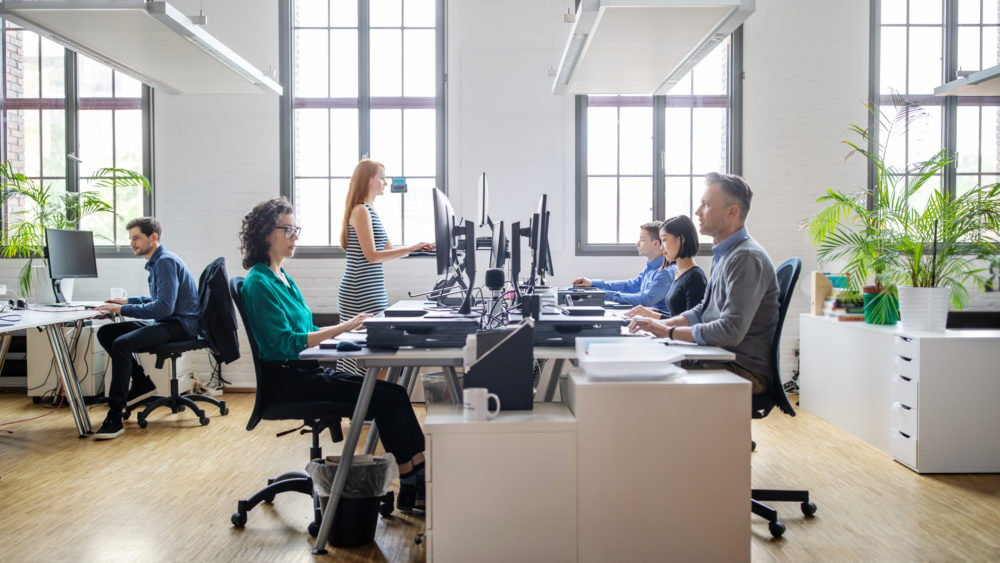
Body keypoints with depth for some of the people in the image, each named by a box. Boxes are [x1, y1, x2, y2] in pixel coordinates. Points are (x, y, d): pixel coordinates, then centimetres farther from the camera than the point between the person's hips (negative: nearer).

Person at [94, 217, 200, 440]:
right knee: (106, 333, 5)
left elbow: (164, 306, -25)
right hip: (166, 322, 11)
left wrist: (123, 309, -23)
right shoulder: (155, 262, 17)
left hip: (181, 325, -11)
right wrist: (128, 301, 17)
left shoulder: (166, 262, -16)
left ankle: (115, 417, -27)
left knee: (121, 344, -29)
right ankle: (141, 384, 10)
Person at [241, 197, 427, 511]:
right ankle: (411, 485, -8)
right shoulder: (259, 283, -12)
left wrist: (349, 327, 5)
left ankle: (421, 476, -9)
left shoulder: (282, 278, 17)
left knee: (392, 394, -8)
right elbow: (285, 343, -20)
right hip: (286, 379, -9)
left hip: (306, 371, 9)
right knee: (387, 396, -17)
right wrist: (343, 327, -22)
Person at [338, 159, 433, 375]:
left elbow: (388, 249, 22)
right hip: (361, 292, -10)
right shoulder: (361, 211, -11)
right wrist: (410, 249, -17)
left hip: (373, 291, 10)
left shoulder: (370, 210, 18)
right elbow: (372, 255, -17)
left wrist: (421, 247, 15)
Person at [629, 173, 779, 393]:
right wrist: (663, 323, 7)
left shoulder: (746, 258, -18)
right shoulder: (723, 254, 13)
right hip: (719, 361, 9)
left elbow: (731, 331, -25)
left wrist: (669, 331, -18)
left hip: (744, 371, -9)